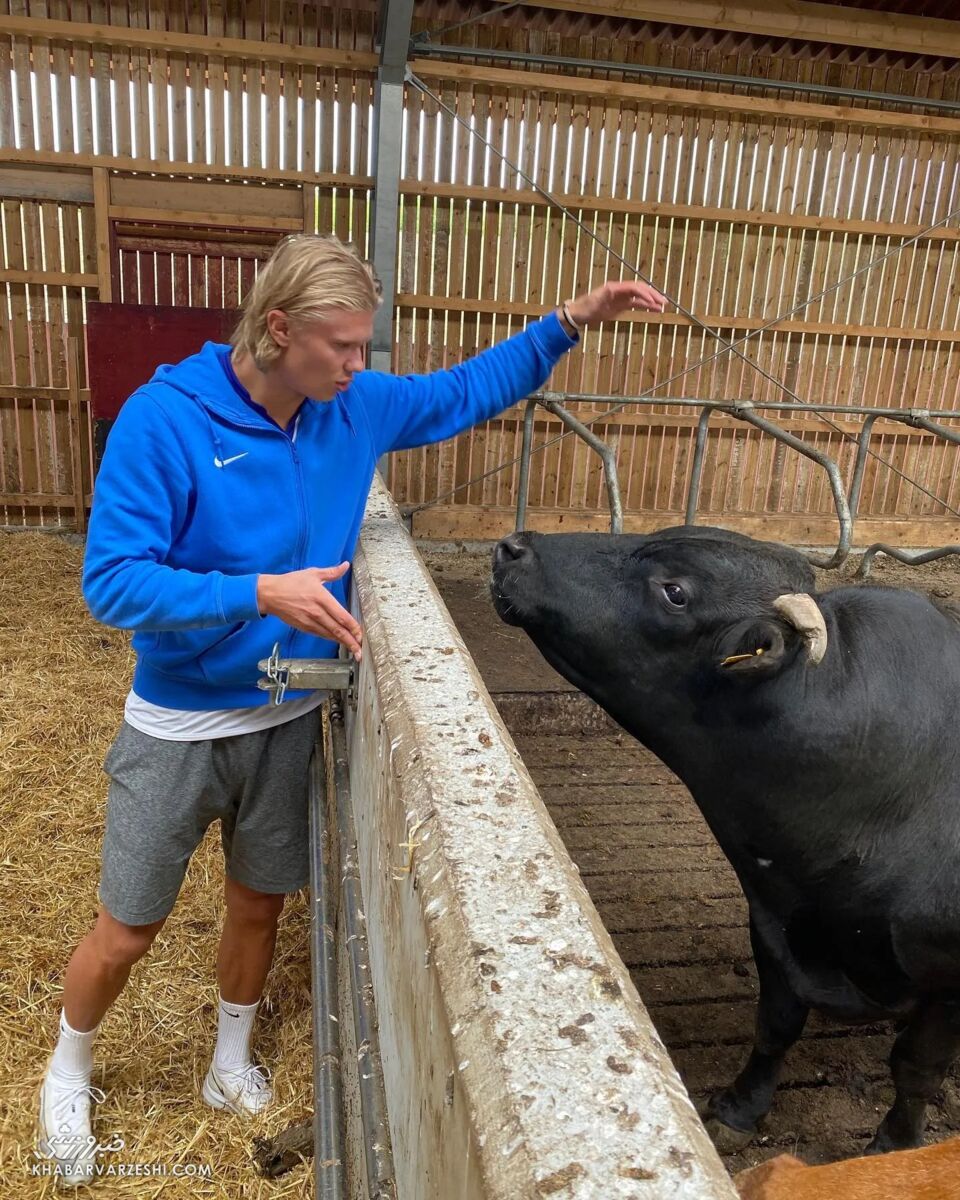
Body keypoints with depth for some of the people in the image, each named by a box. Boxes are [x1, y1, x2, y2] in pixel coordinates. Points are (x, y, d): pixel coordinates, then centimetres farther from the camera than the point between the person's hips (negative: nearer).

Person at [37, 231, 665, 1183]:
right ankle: (68, 1073, 45)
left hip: (287, 719, 4)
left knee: (259, 905, 20)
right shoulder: (163, 419, -21)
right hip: (176, 728, -4)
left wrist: (569, 322, 1)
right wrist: (262, 592, -35)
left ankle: (231, 1057, 49)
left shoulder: (355, 409, -6)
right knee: (125, 933, 12)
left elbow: (465, 391, 8)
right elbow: (111, 579, -24)